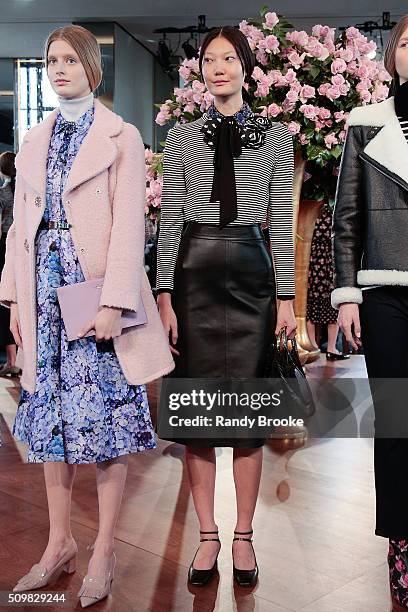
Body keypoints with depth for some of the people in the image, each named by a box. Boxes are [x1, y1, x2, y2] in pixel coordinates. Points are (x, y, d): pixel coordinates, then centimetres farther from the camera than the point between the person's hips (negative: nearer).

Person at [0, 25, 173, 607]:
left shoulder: (121, 136, 0)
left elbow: (129, 224, -9)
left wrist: (112, 302, -17)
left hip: (96, 287, -5)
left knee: (105, 414, 0)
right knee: (51, 411, 9)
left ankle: (104, 551, 13)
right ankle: (60, 543, 23)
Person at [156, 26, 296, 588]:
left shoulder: (275, 137, 9)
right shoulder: (182, 138, 9)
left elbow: (281, 223, 7)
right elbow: (170, 221, 5)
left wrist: (286, 296, 1)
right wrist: (164, 295, -3)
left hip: (251, 273, 0)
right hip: (194, 273, 1)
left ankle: (244, 536, 19)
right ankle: (208, 535, 19)